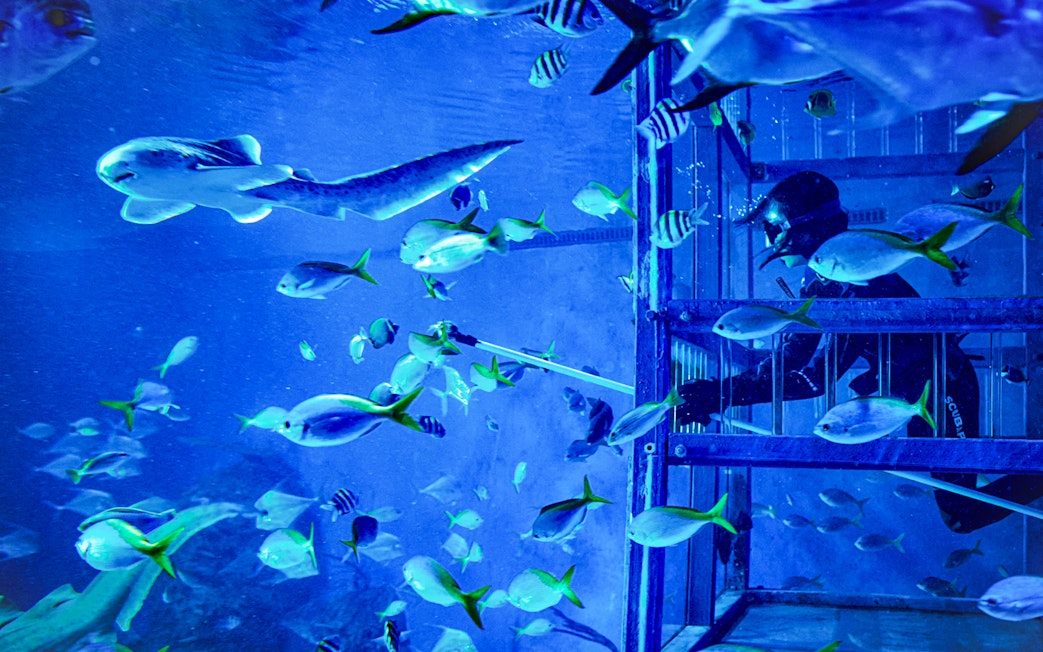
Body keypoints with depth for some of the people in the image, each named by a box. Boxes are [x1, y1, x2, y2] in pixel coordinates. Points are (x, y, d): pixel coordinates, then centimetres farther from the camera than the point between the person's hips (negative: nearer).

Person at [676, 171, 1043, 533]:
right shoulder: (821, 281, -1)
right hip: (917, 394, 9)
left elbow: (813, 376, -35)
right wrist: (708, 396, -15)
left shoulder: (854, 284, -31)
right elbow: (791, 356, -3)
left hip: (945, 391, -9)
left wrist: (719, 395, -39)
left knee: (959, 517, -3)